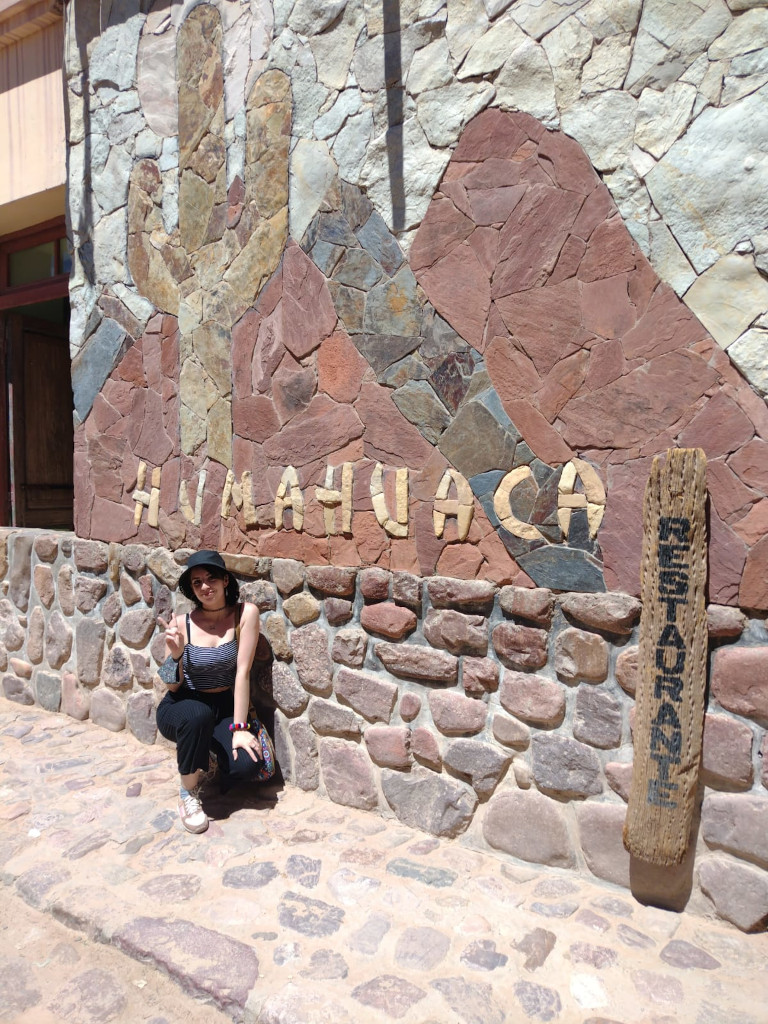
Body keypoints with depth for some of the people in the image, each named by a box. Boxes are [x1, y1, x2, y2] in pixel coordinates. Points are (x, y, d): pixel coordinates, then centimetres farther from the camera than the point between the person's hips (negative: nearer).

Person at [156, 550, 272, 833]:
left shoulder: (245, 614, -13)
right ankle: (188, 790, -9)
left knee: (247, 766, -23)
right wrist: (175, 654, -28)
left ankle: (210, 749, 14)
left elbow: (242, 672, -16)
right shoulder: (182, 624, -11)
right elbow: (172, 687, -7)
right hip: (180, 709, -1)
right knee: (197, 715, -37)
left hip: (224, 707, 1)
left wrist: (238, 728, -20)